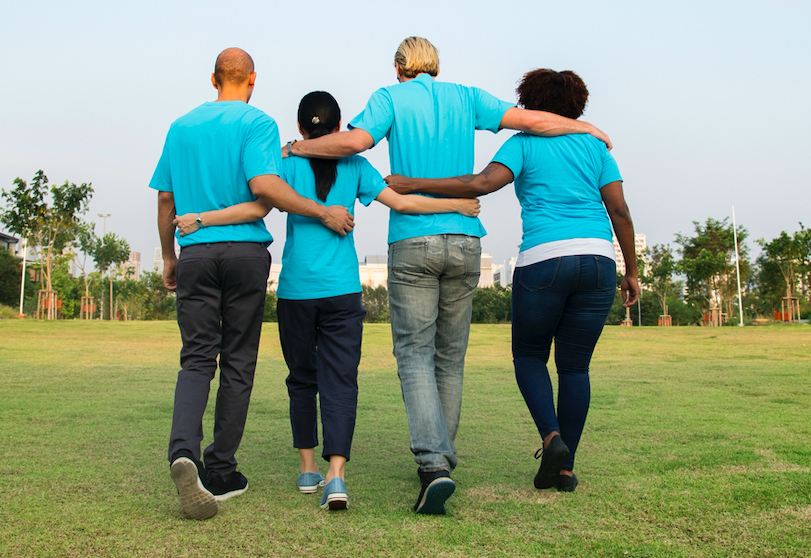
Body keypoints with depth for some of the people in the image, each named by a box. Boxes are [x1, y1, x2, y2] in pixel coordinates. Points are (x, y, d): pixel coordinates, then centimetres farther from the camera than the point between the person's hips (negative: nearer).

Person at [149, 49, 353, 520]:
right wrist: (323, 213, -11)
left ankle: (184, 449, -24)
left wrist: (168, 257, 23)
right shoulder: (257, 123, -1)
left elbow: (165, 200, 14)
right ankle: (220, 471, 10)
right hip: (246, 251, -3)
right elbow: (263, 186, -17)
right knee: (238, 362, 5)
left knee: (196, 357, 1)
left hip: (195, 252, 3)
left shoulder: (181, 127, 14)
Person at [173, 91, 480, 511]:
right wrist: (458, 205, 10)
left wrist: (201, 219, -3)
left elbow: (257, 208, -10)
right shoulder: (354, 166, 5)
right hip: (342, 291, 0)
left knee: (302, 379, 14)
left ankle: (308, 468, 22)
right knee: (340, 382, -1)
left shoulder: (288, 163, 1)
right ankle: (336, 475, -15)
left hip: (296, 291, 0)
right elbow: (400, 201, 2)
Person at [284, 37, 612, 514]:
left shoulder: (391, 98, 5)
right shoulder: (465, 97, 13)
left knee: (415, 355, -4)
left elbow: (356, 140, -13)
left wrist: (298, 147, 2)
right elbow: (533, 121, 8)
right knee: (450, 357, 13)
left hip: (412, 242, -3)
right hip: (465, 240, 3)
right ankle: (442, 458, 23)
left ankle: (434, 463, -20)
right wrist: (588, 129, 24)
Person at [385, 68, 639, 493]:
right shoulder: (593, 145, 17)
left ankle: (552, 438, -6)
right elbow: (620, 210, 10)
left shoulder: (523, 144, 7)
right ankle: (565, 468, 11)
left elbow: (484, 182, -12)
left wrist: (415, 184, -8)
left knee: (528, 355, 17)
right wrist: (631, 271, 17)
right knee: (574, 366, 13)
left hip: (543, 261, -3)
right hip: (597, 259, 3)